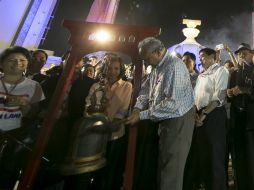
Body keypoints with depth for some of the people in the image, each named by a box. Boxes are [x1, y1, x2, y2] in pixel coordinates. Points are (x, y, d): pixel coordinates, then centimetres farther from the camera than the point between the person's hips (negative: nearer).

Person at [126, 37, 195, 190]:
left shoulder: (174, 66, -20)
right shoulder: (157, 67, 8)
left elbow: (173, 103, -27)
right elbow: (146, 89, 14)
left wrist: (142, 116, -23)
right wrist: (138, 108, -5)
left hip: (178, 120, -9)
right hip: (167, 120, 9)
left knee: (171, 168, 1)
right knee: (164, 164, 19)